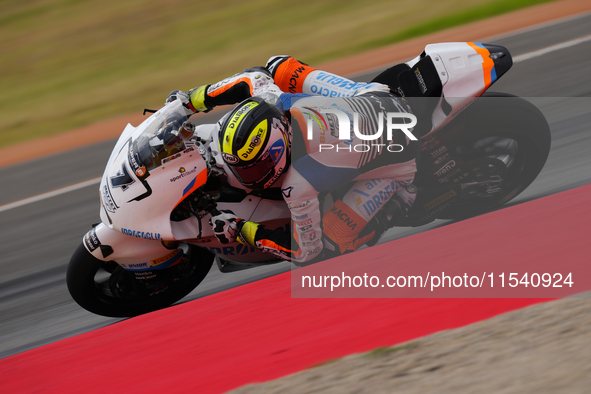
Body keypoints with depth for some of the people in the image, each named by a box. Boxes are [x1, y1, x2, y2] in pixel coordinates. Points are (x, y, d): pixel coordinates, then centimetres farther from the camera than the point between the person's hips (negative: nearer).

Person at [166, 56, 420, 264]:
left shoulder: (298, 186, -37)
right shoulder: (273, 101, -20)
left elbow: (307, 251, -22)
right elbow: (255, 77, 5)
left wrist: (241, 231, -18)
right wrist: (193, 99, 7)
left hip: (398, 160, -7)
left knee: (332, 243, -14)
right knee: (279, 67, 9)